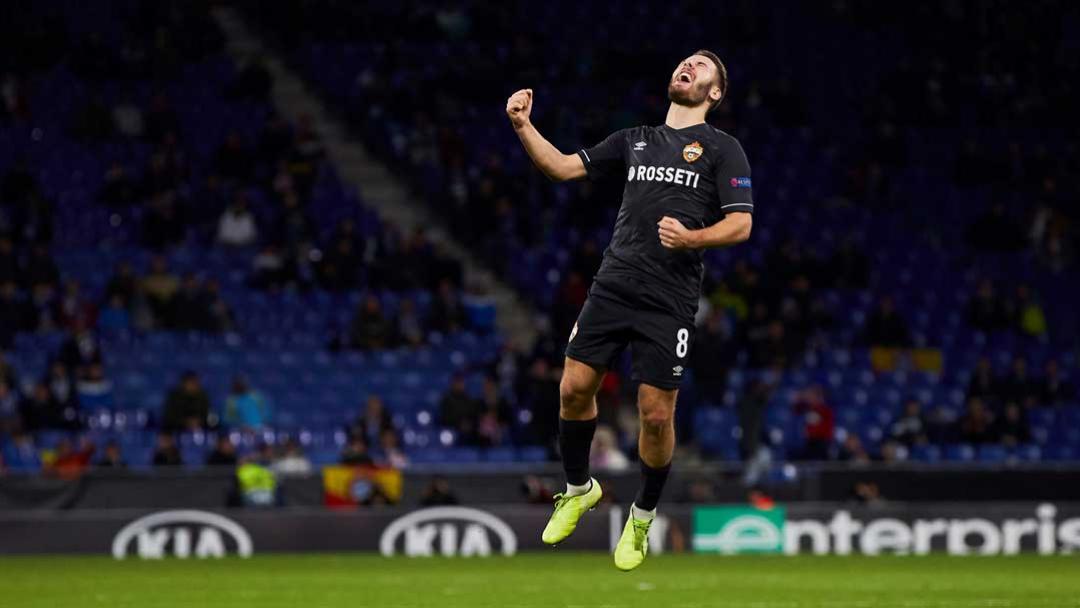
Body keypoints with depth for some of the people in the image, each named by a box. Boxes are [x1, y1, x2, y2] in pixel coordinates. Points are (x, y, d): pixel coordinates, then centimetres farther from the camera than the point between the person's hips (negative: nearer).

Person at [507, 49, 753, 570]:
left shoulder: (722, 149, 2)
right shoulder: (634, 140, 15)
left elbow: (740, 224, -5)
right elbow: (563, 167, 16)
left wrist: (691, 238, -23)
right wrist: (523, 126, 1)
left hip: (669, 302, -4)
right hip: (612, 287, 4)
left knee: (656, 416, -4)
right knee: (574, 389, -1)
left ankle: (642, 517, 19)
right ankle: (579, 489, 24)